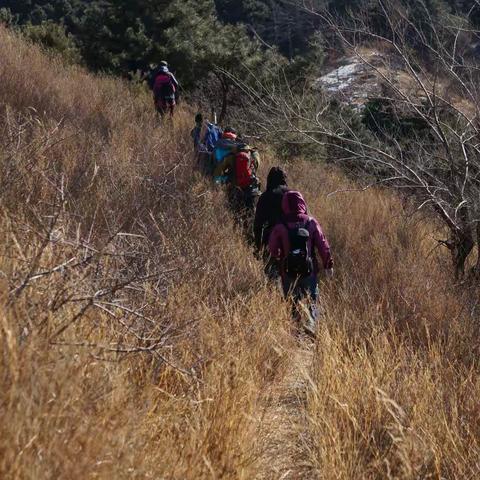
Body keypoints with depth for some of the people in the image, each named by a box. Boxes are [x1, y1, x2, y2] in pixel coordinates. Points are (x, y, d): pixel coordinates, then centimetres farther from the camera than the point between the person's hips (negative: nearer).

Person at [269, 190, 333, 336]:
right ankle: (311, 323, -16)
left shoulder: (280, 227, -6)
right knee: (312, 300, 9)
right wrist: (328, 265, 7)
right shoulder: (311, 223, -5)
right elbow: (323, 245, -3)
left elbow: (272, 249, 2)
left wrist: (279, 256, 24)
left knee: (292, 302, 12)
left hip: (288, 271, 0)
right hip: (309, 270, 0)